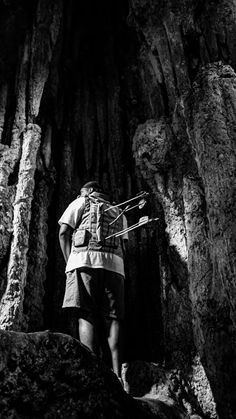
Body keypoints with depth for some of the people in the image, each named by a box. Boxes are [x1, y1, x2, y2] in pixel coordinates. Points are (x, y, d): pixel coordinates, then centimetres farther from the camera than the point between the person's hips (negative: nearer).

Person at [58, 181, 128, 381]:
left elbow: (64, 232, 8)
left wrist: (70, 262, 10)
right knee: (113, 318, -2)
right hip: (115, 264, 3)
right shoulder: (119, 213, 31)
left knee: (87, 316, -10)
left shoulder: (81, 202, 20)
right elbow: (124, 245, 19)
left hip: (85, 259, -3)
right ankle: (117, 376, -12)